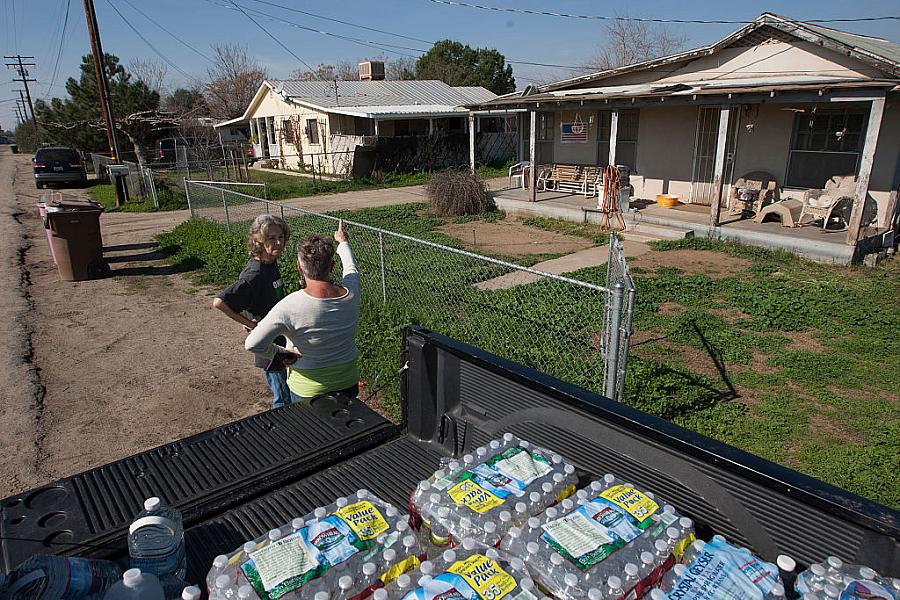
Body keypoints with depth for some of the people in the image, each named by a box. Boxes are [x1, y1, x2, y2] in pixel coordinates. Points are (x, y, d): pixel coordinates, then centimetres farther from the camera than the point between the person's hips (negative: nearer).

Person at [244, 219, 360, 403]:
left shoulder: (290, 306, -27)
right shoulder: (350, 294, -15)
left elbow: (252, 344, -27)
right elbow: (352, 269, 9)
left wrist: (279, 353, -8)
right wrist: (343, 242, 27)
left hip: (308, 390, -3)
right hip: (348, 383, 4)